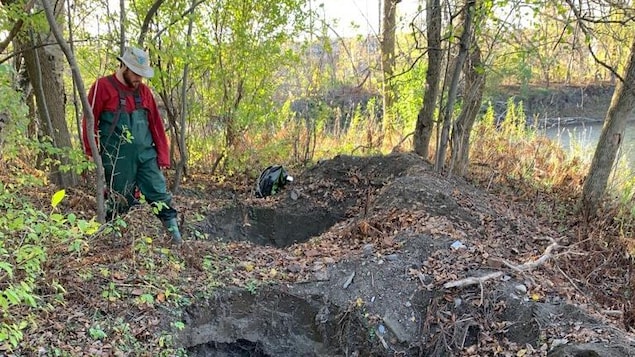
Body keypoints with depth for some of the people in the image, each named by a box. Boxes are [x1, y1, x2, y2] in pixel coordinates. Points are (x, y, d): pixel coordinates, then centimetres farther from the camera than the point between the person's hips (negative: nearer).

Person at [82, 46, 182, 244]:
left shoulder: (144, 91, 10)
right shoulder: (103, 87, -4)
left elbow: (156, 124, 11)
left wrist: (163, 154, 7)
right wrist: (92, 156, -2)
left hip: (146, 156, 4)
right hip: (117, 159, -4)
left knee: (160, 195, 0)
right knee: (120, 202, 5)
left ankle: (176, 237, 4)